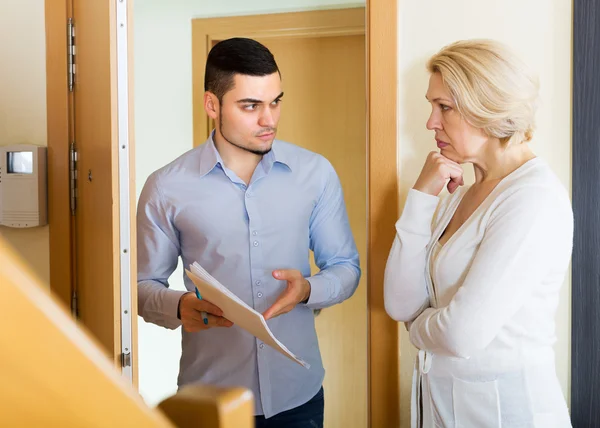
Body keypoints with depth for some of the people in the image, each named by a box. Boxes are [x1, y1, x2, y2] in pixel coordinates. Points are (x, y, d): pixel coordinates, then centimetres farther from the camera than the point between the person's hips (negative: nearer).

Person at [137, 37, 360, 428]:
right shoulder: (166, 189, -7)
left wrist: (308, 289, -16)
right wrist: (180, 308, -20)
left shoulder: (316, 173, -3)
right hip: (209, 395, -1)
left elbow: (346, 267, 5)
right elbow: (145, 285, 2)